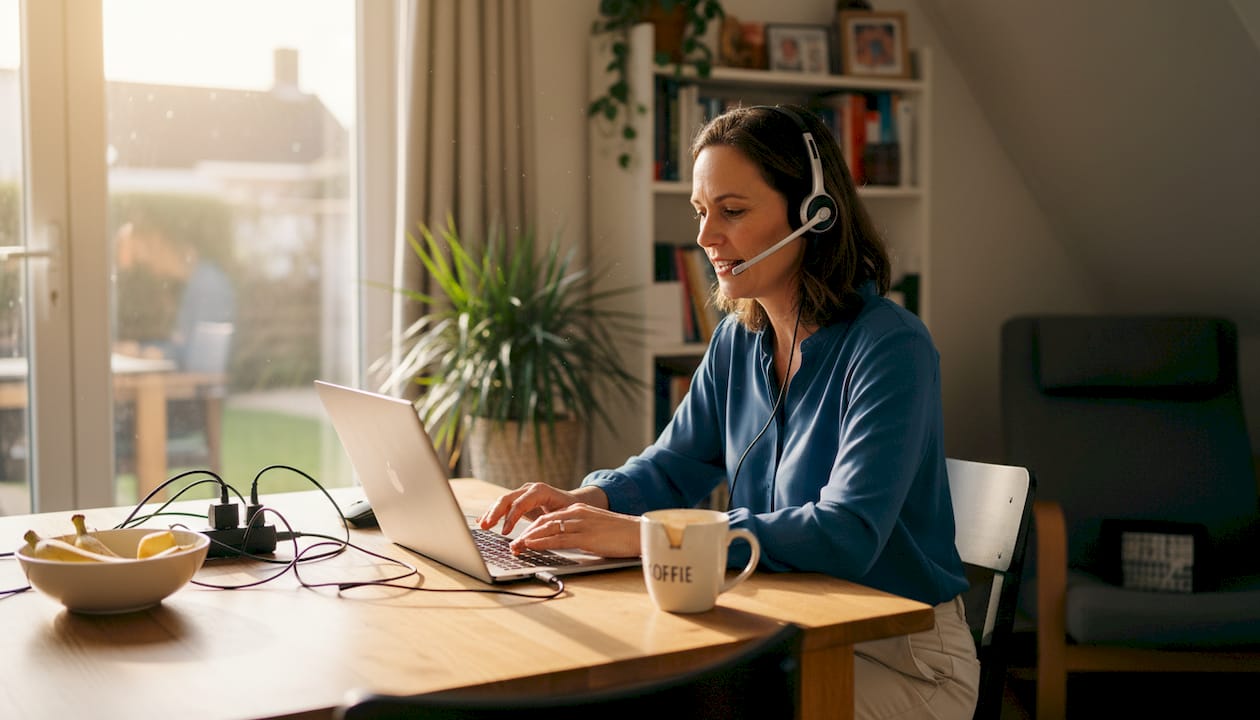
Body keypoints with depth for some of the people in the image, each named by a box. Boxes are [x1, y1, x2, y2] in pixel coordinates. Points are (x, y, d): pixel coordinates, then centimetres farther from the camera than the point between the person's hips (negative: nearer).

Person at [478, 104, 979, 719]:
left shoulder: (890, 346, -20)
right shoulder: (738, 341, 3)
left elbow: (846, 535, -31)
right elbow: (672, 467, 13)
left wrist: (640, 535, -35)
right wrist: (581, 501, -10)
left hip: (903, 661, -6)